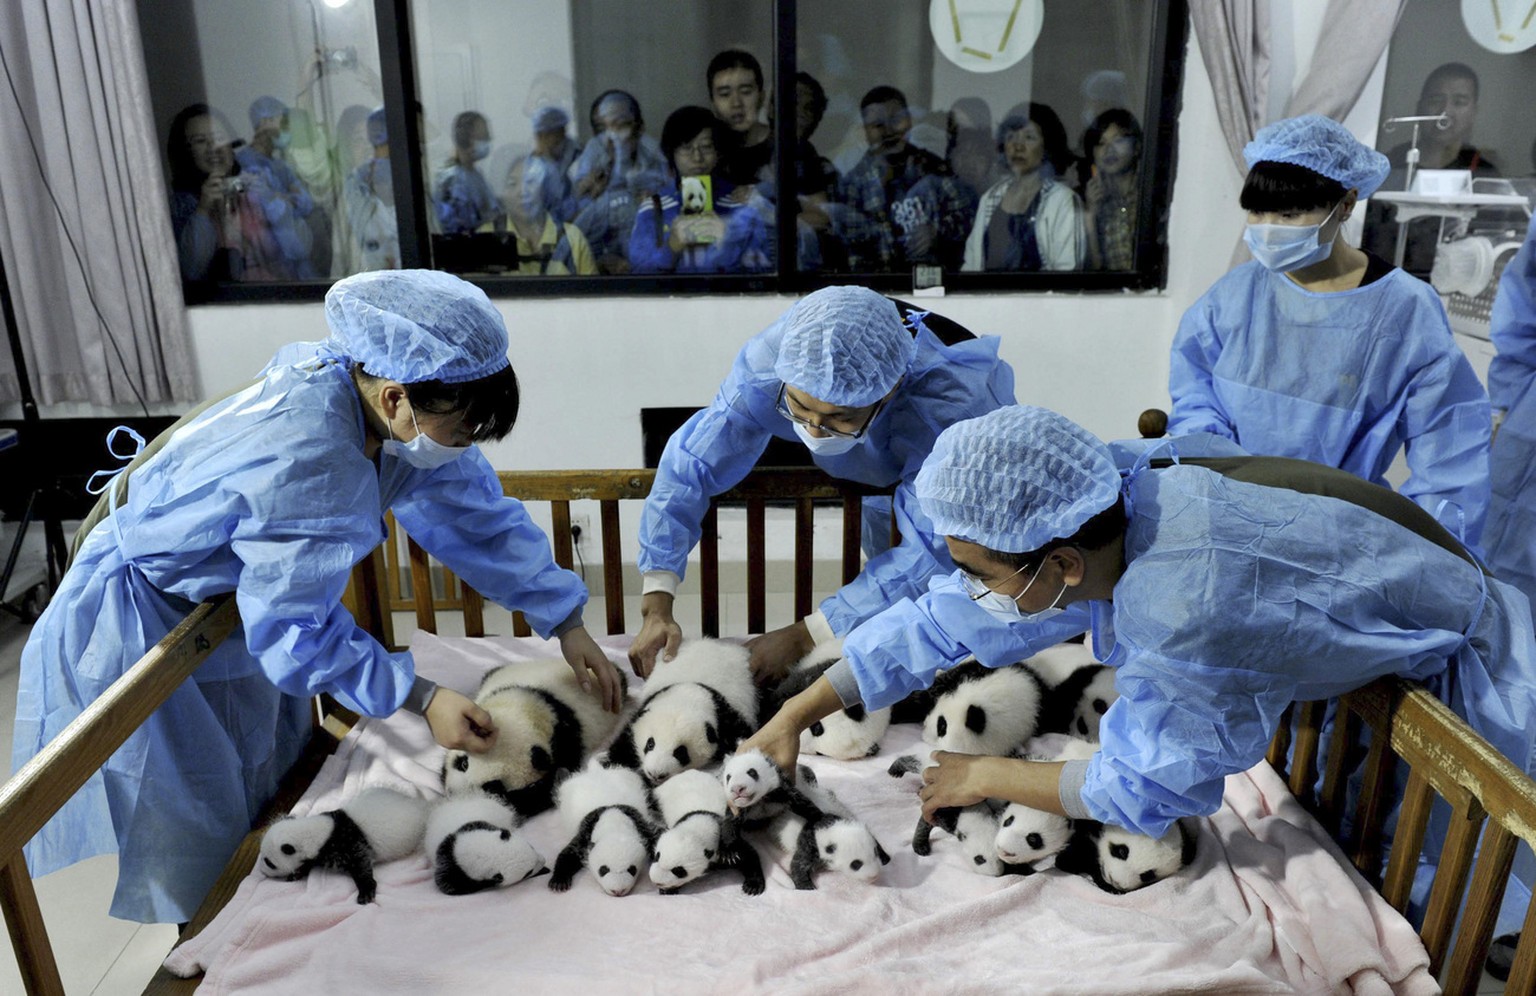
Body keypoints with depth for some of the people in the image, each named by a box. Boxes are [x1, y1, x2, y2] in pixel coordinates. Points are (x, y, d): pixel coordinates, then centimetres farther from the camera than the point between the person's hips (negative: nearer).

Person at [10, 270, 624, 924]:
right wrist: (422, 699, -30)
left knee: (275, 795, 20)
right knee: (203, 835, 4)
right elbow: (294, 630, -30)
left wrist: (567, 625, -10)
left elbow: (479, 516, -9)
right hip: (140, 618, -8)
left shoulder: (404, 413, -18)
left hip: (237, 593, 8)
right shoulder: (304, 461, -42)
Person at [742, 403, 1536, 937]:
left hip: (1465, 666, -7)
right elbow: (938, 621, -12)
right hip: (1363, 645, 7)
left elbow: (1142, 791, -33)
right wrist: (799, 712, -11)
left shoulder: (1181, 605, -47)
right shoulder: (1085, 527, -21)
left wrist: (986, 777, -20)